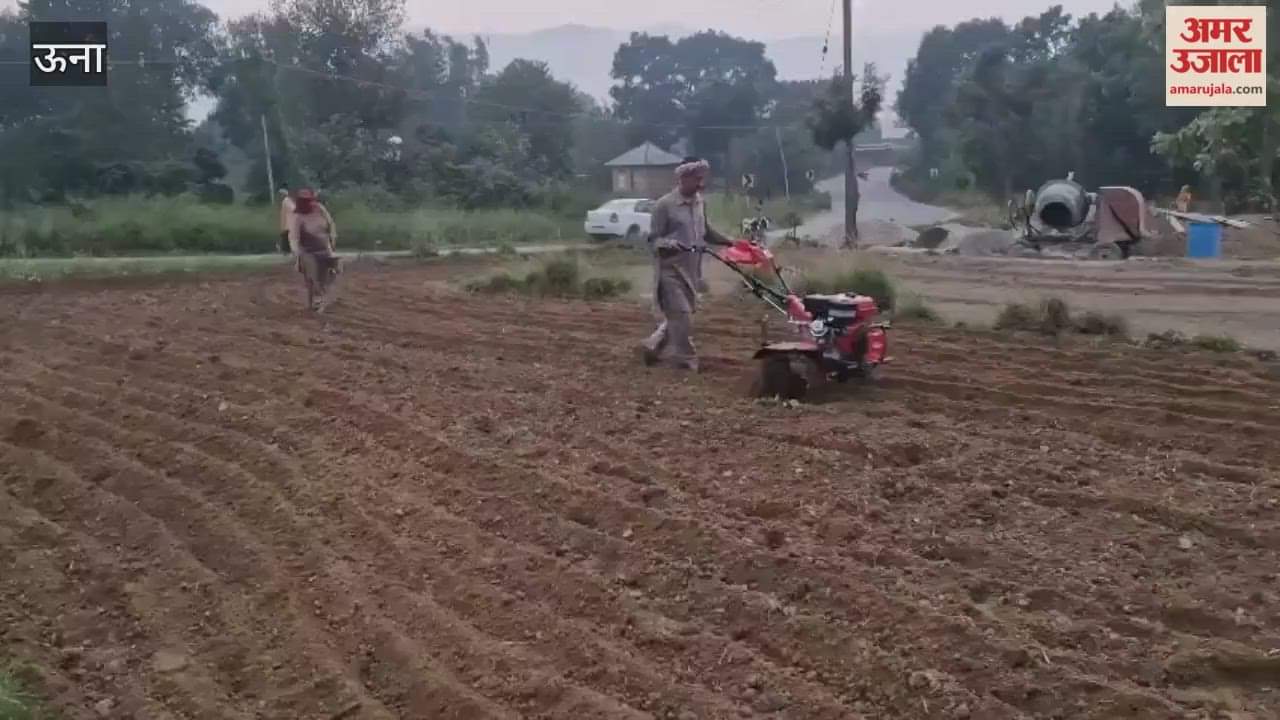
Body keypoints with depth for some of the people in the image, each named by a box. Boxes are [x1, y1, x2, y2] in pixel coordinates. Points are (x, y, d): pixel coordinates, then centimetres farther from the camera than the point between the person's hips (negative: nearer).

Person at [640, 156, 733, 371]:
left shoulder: (701, 203, 8)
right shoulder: (664, 205, -12)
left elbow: (705, 231, 23)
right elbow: (654, 238, -11)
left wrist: (729, 242, 18)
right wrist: (670, 244, -31)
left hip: (691, 267, 7)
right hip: (671, 268, -7)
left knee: (680, 315, 12)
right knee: (681, 315, -8)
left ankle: (653, 347, 27)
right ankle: (685, 360, 3)